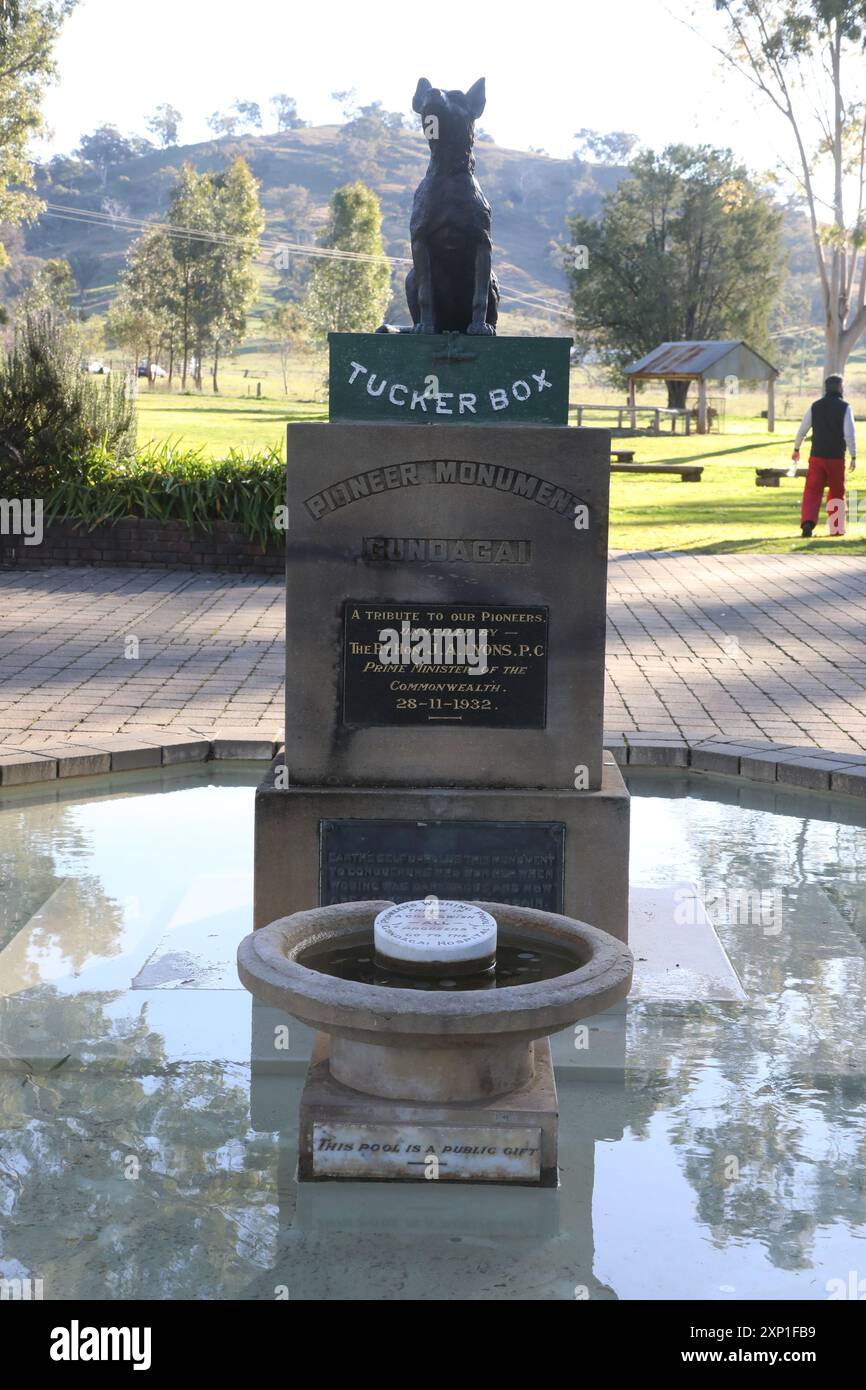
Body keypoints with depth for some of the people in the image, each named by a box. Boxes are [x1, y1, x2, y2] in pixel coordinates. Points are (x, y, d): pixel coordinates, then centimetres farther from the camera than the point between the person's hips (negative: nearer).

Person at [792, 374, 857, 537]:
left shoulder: (815, 406, 4)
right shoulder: (845, 407, -5)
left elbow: (802, 430, 6)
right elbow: (849, 434, -11)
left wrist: (796, 449, 20)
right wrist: (854, 457, -6)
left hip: (817, 457, 2)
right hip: (837, 458, -2)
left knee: (812, 491, 0)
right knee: (837, 492, 13)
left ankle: (807, 522, -22)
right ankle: (836, 528, 17)